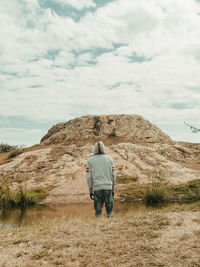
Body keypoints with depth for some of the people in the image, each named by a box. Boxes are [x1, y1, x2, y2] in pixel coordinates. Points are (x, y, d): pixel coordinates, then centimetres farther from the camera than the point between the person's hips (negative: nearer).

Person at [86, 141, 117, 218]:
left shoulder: (90, 160, 3)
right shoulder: (109, 159, 5)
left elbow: (88, 177, 0)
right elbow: (113, 175, 4)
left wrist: (90, 190, 6)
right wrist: (113, 188, 12)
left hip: (97, 188, 0)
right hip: (108, 188, 1)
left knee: (98, 211, 6)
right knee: (109, 210, 9)